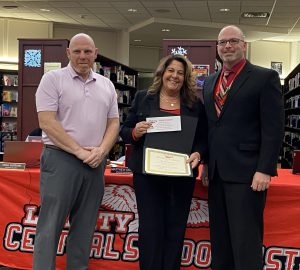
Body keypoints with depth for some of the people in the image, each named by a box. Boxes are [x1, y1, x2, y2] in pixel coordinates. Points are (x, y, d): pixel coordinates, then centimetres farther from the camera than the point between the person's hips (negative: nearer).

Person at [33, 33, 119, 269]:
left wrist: (101, 151, -7)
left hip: (95, 163, 5)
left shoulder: (106, 85, 13)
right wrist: (79, 151, -14)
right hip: (60, 159, -5)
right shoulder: (53, 79, -3)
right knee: (50, 226, -2)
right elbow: (47, 122, -11)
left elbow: (113, 123, 12)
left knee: (84, 227, 12)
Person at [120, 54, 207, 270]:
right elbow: (124, 131, 6)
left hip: (181, 175, 1)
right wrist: (135, 132, -15)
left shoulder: (196, 104, 6)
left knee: (175, 229, 8)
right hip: (148, 173, -1)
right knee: (150, 228, 2)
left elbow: (203, 138, 7)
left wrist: (198, 154, -13)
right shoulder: (143, 98, 5)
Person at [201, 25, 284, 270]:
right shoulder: (210, 82, 16)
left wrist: (265, 170, -16)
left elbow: (274, 129, -9)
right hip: (217, 173, 7)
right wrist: (206, 163, 14)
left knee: (246, 241, -3)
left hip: (246, 173, -6)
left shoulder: (265, 77, -3)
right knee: (220, 238, 13)